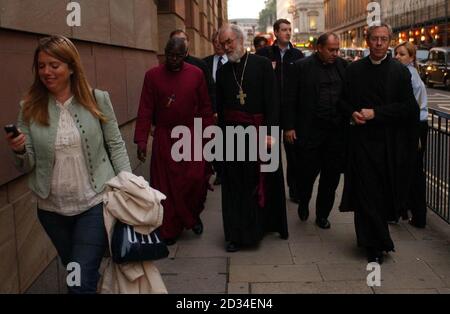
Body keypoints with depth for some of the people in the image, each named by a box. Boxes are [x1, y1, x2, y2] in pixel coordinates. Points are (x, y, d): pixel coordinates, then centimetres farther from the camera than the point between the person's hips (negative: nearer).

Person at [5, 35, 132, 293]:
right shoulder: (30, 108, -1)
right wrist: (19, 151, -20)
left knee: (82, 283, -5)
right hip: (52, 209, 3)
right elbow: (27, 166, 2)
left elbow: (116, 146, 0)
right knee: (77, 275, 21)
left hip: (95, 204, -3)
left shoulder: (98, 100, -5)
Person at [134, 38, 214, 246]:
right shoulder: (153, 76, -1)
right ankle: (170, 230, 19)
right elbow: (145, 110, -3)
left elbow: (205, 108, 5)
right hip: (164, 138, 0)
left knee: (196, 179, -6)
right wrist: (141, 141, -8)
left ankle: (193, 215, 24)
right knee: (165, 184, 4)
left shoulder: (196, 74, 1)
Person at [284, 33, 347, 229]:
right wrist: (289, 127, -6)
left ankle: (322, 214, 26)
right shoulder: (302, 67, -2)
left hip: (337, 131, 3)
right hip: (309, 130, -3)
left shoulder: (343, 66, 8)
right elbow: (291, 99, -2)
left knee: (331, 175, 9)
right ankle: (303, 203, 33)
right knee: (307, 171, 3)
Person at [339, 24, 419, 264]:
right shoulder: (354, 69, 7)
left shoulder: (399, 71, 0)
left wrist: (375, 113, -13)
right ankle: (375, 244, 16)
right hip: (361, 139, 1)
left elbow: (408, 107, -6)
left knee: (384, 192, 5)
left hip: (388, 142, -1)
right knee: (365, 192, 1)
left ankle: (374, 242, 23)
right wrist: (352, 113, -8)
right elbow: (343, 100, 13)